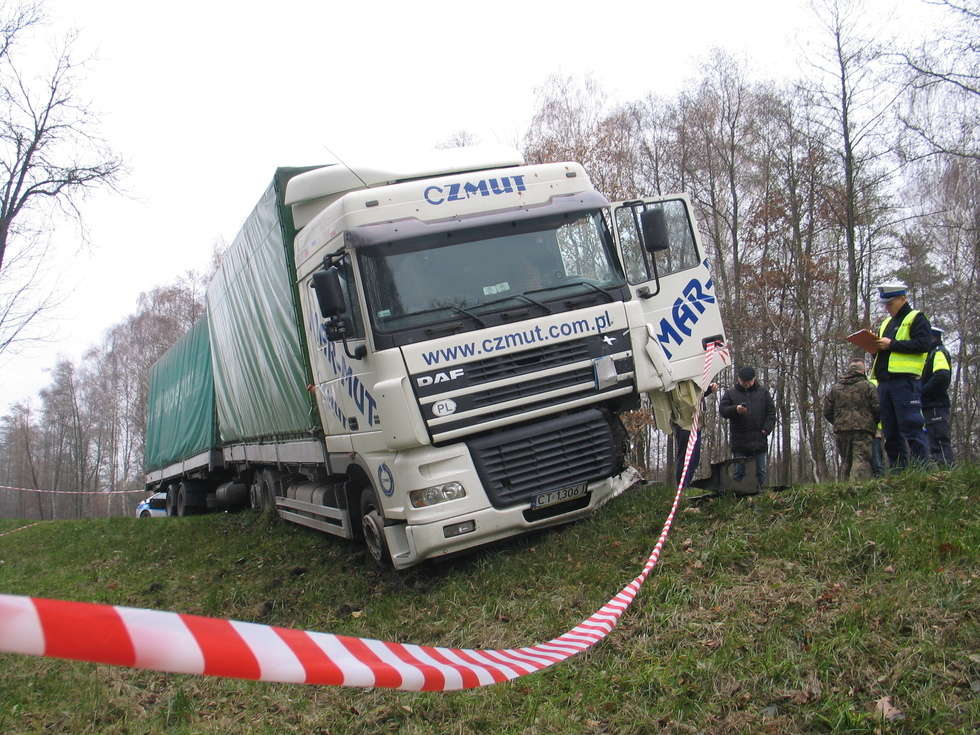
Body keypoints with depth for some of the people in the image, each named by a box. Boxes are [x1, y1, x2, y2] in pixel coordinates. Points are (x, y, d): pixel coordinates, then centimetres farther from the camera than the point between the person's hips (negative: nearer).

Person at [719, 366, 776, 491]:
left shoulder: (763, 393, 10)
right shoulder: (730, 393, 6)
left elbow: (771, 413, 9)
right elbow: (722, 410, -2)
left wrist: (766, 429, -4)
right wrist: (735, 409, -21)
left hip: (759, 440, 2)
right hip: (739, 440, -2)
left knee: (762, 472, 5)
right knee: (739, 472, 1)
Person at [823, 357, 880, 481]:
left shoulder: (836, 388, 13)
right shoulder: (867, 386, 1)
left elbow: (827, 412, 11)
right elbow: (877, 408, -6)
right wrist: (874, 423, 13)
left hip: (841, 430, 4)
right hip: (863, 430, -4)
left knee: (845, 461, 13)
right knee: (862, 460, -10)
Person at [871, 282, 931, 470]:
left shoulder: (916, 318, 3)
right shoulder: (886, 323, 26)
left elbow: (924, 344, -12)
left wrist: (892, 344, -14)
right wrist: (875, 347, 6)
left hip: (905, 380, -8)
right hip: (884, 382, 8)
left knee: (911, 426, -12)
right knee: (890, 432, 7)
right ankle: (898, 472, 10)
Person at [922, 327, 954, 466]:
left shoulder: (939, 352, -4)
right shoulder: (931, 354, 25)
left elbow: (942, 376, -21)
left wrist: (922, 391, -15)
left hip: (936, 407, -10)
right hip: (931, 406, 10)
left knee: (939, 442, -14)